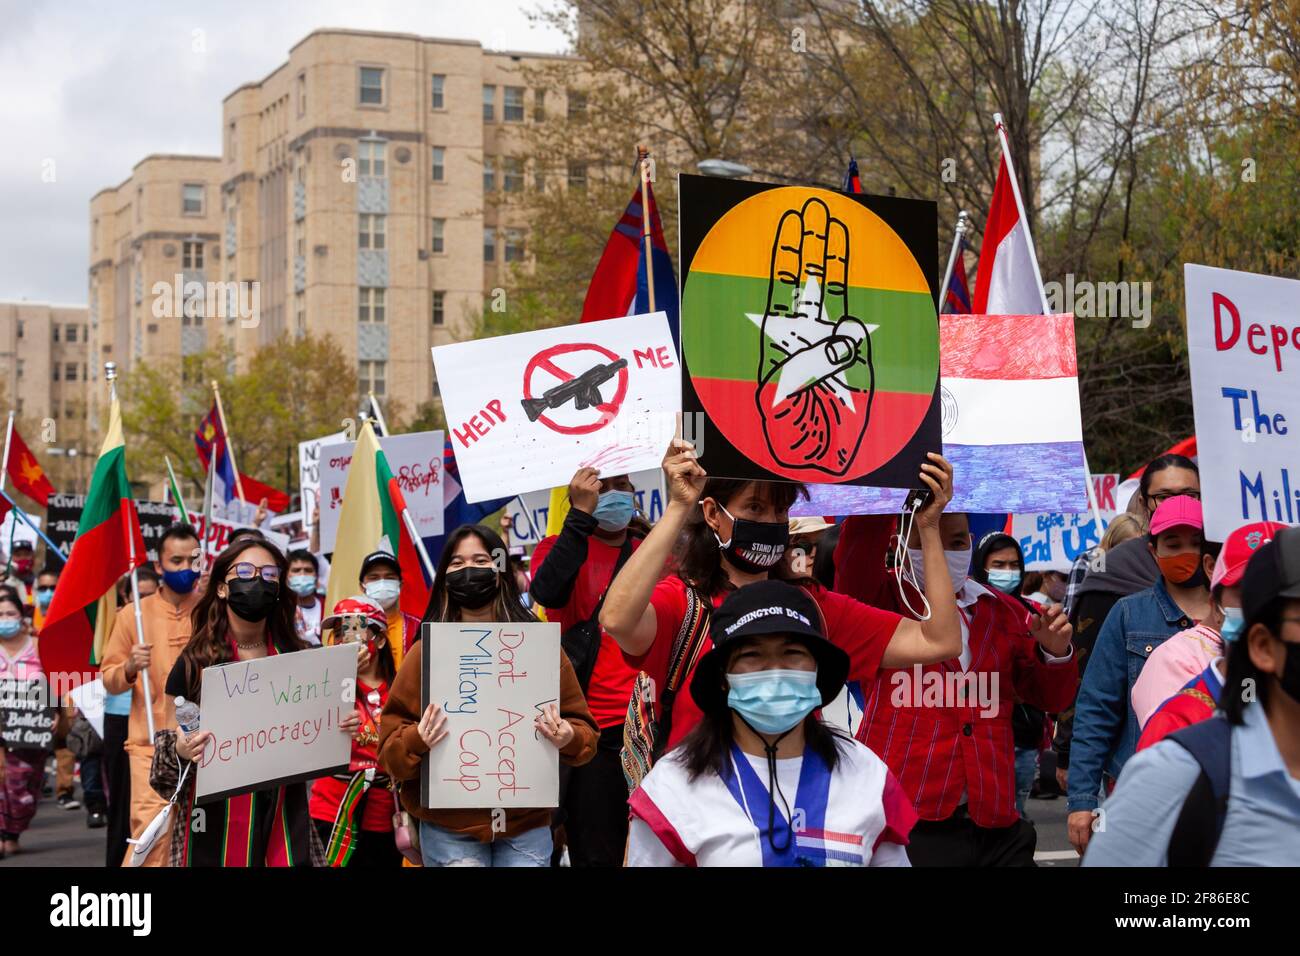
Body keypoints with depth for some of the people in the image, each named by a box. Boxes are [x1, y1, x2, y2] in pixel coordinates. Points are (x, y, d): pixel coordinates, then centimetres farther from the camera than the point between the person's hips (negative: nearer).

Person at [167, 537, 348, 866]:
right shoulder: (194, 663, -3)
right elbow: (168, 746, 2)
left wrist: (340, 729, -6)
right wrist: (181, 750, -20)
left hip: (286, 818, 2)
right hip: (217, 822, -2)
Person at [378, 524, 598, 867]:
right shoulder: (426, 652, 2)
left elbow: (583, 730, 7)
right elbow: (390, 748, 1)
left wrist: (567, 739, -14)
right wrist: (417, 742, -20)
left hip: (527, 825, 1)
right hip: (450, 829, -1)